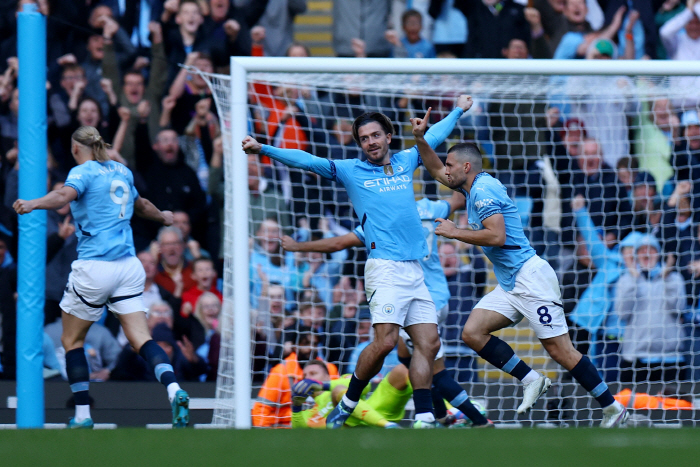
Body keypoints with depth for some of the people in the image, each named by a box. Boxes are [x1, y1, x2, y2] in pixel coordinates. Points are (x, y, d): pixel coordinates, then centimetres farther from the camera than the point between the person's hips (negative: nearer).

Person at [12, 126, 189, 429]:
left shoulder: (84, 172, -3)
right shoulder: (122, 171, 17)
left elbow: (65, 194, -26)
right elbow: (141, 205, 36)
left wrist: (33, 204, -41)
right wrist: (162, 217, 57)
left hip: (94, 266, -6)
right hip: (128, 265, 6)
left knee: (71, 340, 10)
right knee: (141, 338, -2)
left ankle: (83, 415, 8)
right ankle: (174, 390, -26)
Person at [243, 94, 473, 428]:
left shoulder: (406, 162, 19)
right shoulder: (350, 171, 7)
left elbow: (433, 137, 36)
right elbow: (308, 161, 0)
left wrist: (457, 111, 49)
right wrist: (262, 149, -9)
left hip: (415, 271, 5)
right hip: (385, 267, -5)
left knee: (429, 343, -1)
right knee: (385, 341, -17)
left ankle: (424, 419, 2)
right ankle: (347, 404, -1)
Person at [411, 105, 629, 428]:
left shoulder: (484, 190, -12)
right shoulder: (472, 187, 17)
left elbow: (496, 236, -23)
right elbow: (437, 172, 31)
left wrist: (455, 233, -13)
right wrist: (421, 139, 17)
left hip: (530, 277, -10)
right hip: (509, 285, 10)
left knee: (559, 350, -12)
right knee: (472, 332, -3)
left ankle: (612, 408, -8)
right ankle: (531, 381, -1)